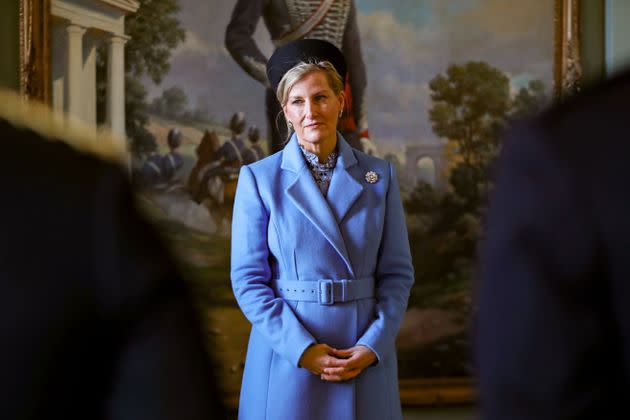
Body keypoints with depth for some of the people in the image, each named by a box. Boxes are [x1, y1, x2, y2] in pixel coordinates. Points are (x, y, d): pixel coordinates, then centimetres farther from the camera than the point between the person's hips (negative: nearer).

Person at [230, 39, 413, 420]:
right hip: (287, 352, -1)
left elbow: (398, 272, 3)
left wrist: (373, 345, -9)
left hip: (365, 359, 2)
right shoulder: (259, 178, -2)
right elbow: (248, 279, -4)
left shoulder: (380, 175, 3)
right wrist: (301, 348, -13)